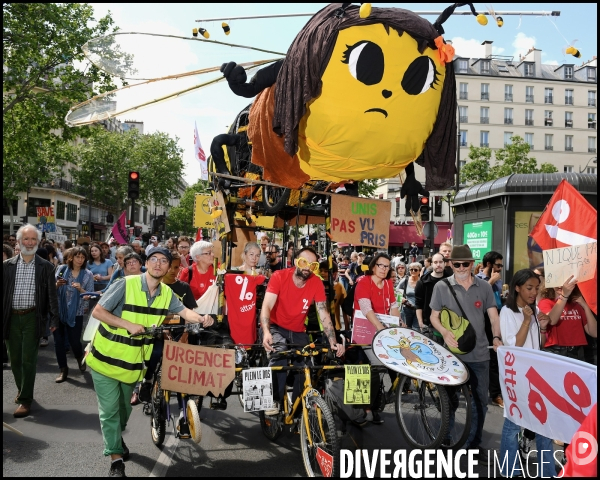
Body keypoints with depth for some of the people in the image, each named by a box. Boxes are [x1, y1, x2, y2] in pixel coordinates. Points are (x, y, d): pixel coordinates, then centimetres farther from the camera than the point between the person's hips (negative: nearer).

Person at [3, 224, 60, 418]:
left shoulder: (46, 267, -2)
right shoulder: (7, 265, 2)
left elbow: (52, 295, 0)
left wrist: (54, 319, -3)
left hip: (33, 318, -2)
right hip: (12, 318, 3)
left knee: (28, 359, -2)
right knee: (14, 359, 13)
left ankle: (25, 400, 7)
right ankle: (22, 389, 36)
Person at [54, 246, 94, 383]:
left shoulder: (88, 274, -3)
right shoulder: (61, 269, 0)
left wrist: (80, 289, -22)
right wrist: (57, 284, -17)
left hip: (76, 313, -2)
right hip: (58, 310, 2)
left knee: (74, 341, 2)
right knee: (58, 341, 4)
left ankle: (80, 358, 37)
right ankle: (63, 369, 20)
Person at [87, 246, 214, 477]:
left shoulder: (166, 293, -3)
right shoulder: (125, 285, -20)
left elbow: (184, 311, -5)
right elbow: (98, 311, -19)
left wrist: (201, 318, -26)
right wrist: (129, 325, -28)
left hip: (133, 362, 5)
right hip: (106, 358, -5)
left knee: (124, 408, 22)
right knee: (110, 410, -1)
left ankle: (117, 438, 49)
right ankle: (116, 458, 13)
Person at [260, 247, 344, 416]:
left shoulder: (316, 283, -13)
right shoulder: (279, 276, -20)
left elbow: (324, 314, -13)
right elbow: (267, 306, -28)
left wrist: (333, 342, -24)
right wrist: (266, 332, -45)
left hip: (297, 331, 3)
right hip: (275, 327, -3)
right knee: (279, 353, -31)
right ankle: (273, 400, -14)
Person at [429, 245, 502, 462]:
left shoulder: (484, 286, 1)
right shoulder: (441, 286, -4)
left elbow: (493, 315, 3)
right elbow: (434, 316, 0)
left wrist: (497, 337, -16)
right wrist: (445, 332, -19)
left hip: (480, 353, 2)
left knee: (480, 401, 11)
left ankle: (474, 443, 28)